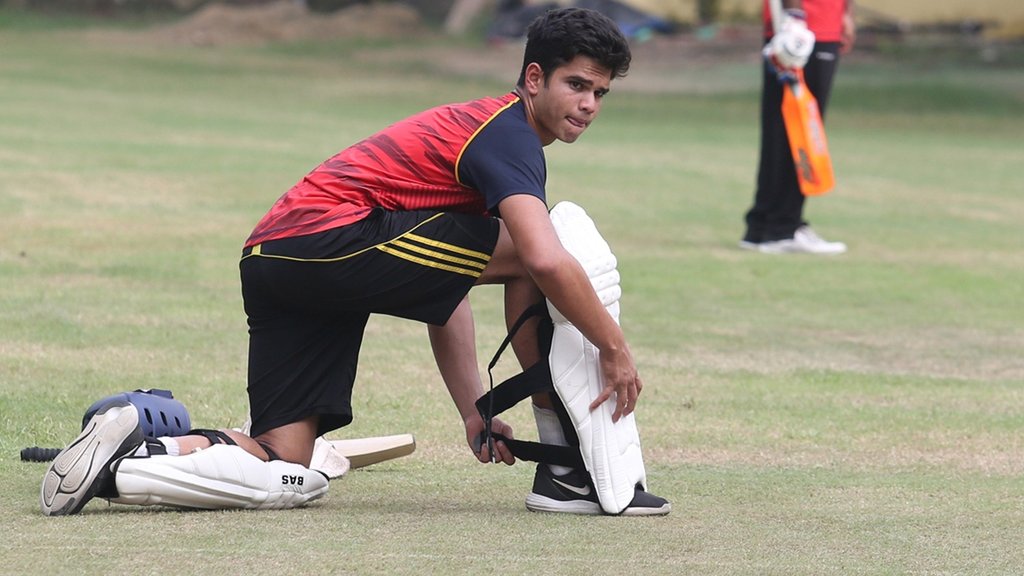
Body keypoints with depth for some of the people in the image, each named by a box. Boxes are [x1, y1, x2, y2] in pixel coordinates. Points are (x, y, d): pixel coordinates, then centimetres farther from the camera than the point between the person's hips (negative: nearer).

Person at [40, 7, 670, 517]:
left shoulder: (477, 129, 25)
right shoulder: (509, 135, -6)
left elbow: (443, 287, 27)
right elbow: (547, 262, -24)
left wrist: (474, 411, 22)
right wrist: (616, 348, -13)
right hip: (335, 240, -10)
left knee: (286, 475, 6)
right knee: (540, 246, -10)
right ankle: (565, 470, -5)